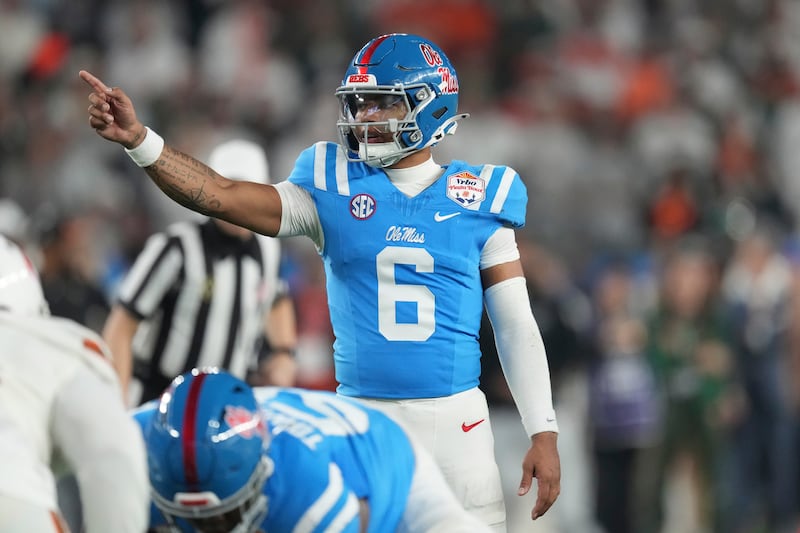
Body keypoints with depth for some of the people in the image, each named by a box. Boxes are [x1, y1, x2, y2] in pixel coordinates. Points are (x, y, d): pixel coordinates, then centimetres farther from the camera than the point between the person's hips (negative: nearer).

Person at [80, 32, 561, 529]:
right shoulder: (334, 190, 5)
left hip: (454, 418, -1)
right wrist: (138, 139, -20)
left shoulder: (479, 202, 3)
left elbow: (516, 325, 5)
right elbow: (224, 196, -7)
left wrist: (544, 432, 0)